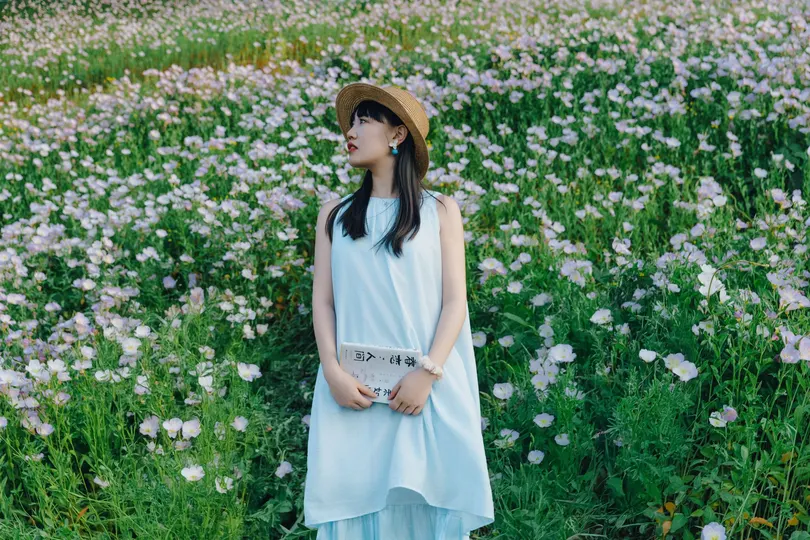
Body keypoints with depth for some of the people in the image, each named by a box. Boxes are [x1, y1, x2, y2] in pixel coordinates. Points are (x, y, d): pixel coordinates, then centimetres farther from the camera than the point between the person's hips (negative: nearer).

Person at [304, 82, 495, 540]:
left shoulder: (440, 210, 5)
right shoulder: (335, 215, 11)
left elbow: (455, 301, -1)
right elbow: (323, 301, 6)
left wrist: (428, 373, -13)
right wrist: (333, 372, -9)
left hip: (428, 388, -1)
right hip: (354, 390, 2)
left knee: (426, 502, 0)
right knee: (354, 498, 0)